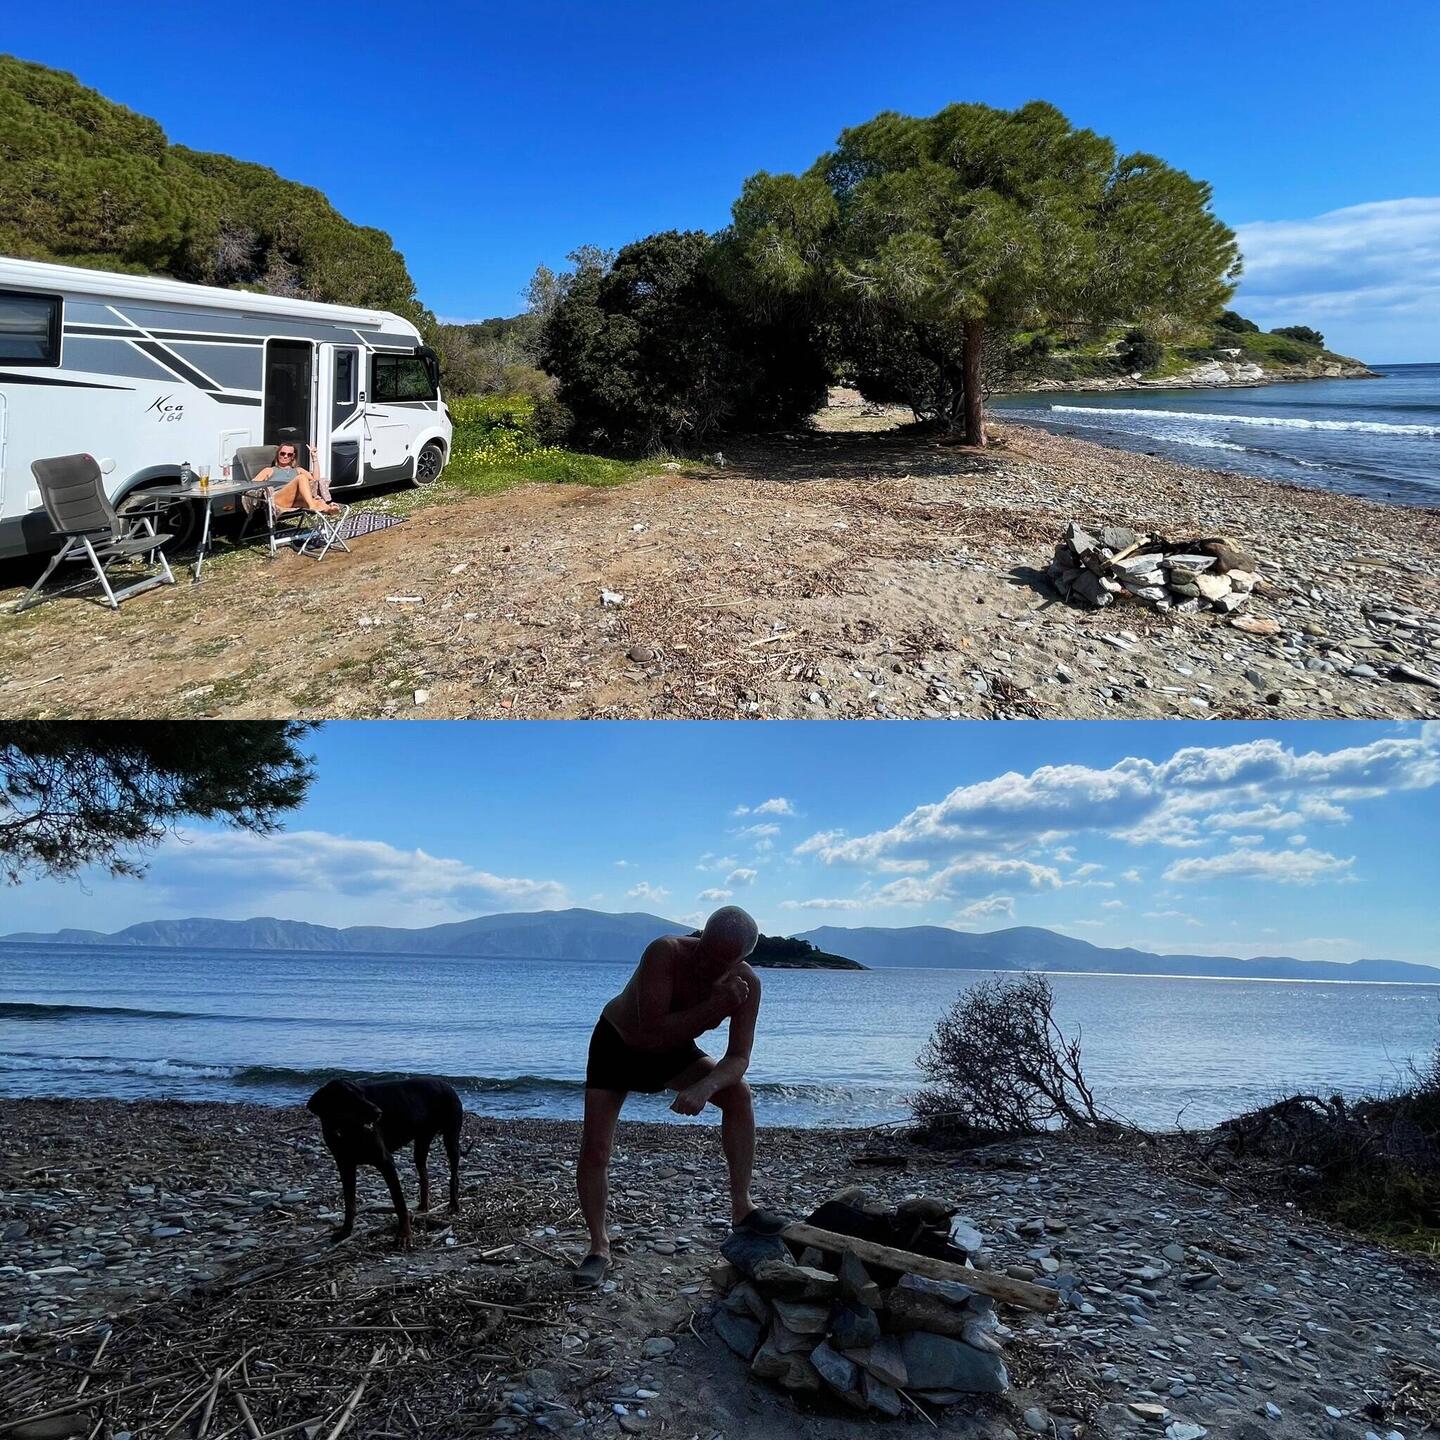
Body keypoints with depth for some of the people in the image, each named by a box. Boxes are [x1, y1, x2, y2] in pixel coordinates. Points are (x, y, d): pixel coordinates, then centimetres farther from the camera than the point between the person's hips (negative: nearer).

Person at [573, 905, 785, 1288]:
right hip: (617, 1045, -3)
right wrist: (714, 1006, -45)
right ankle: (599, 1248, 9)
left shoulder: (747, 985, -24)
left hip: (674, 1053, 3)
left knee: (738, 1093, -19)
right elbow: (654, 1031, -40)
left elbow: (738, 1058, -24)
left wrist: (704, 1087, -43)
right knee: (594, 1150, -10)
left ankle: (741, 1206, -10)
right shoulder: (665, 952, -37)